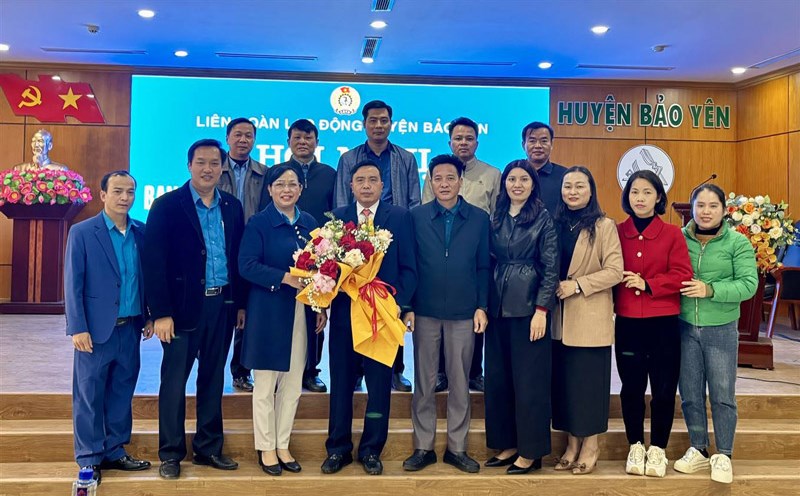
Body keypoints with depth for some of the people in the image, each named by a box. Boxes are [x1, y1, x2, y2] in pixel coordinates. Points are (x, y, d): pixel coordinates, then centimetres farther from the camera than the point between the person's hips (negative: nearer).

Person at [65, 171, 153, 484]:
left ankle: (115, 452, 25)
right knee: (89, 396, 5)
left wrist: (150, 316, 8)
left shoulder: (141, 232, 7)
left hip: (130, 328, 4)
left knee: (122, 393, 13)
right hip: (96, 329, -4)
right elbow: (72, 284, -7)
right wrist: (78, 328, -12)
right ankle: (90, 459, 15)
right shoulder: (82, 232, -5)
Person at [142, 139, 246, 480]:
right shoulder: (167, 205, -6)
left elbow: (239, 258, 10)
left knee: (213, 378, 13)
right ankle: (171, 453, 18)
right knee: (174, 379, 5)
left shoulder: (233, 207, 8)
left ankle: (209, 448, 25)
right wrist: (161, 312, -15)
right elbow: (154, 262, -10)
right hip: (184, 306, -4)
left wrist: (241, 303, 7)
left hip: (222, 304, 4)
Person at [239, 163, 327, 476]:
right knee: (265, 384, 5)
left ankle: (282, 446, 23)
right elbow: (246, 265, -13)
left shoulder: (309, 223, 8)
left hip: (302, 313, 4)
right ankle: (266, 448, 18)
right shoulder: (258, 223, -4)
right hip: (269, 312, -4)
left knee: (293, 384, 10)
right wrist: (285, 278, -21)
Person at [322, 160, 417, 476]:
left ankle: (371, 450, 23)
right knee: (341, 384, 11)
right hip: (343, 312, 2)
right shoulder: (336, 217, 7)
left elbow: (408, 268, -1)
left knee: (379, 385, 8)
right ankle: (338, 448, 24)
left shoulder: (400, 217, 2)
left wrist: (398, 303, -12)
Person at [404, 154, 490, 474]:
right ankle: (423, 447, 19)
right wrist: (407, 306, -3)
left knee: (460, 382, 8)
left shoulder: (479, 218, 4)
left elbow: (484, 267, 4)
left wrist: (482, 307, -2)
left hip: (464, 313, 0)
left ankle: (457, 448, 20)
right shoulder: (416, 217, 2)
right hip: (425, 312, 0)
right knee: (424, 382, 8)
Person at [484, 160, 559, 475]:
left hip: (529, 305, -5)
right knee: (498, 376, 9)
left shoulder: (543, 218, -2)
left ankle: (531, 451, 12)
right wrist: (484, 305, 4)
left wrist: (541, 309, -13)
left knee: (528, 378, 1)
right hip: (498, 305, 5)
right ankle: (507, 445, 22)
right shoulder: (495, 219, 10)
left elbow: (551, 267, -6)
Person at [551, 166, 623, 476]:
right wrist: (552, 289, -2)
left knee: (589, 380, 2)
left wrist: (577, 285, -17)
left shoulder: (604, 226, -6)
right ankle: (572, 444, 20)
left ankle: (590, 446, 15)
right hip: (561, 318, 5)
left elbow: (615, 271, -12)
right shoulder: (556, 224, 10)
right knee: (564, 380, 9)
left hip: (590, 318, -5)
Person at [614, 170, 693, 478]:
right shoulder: (617, 232, 4)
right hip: (627, 322, 1)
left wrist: (647, 284, -16)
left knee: (664, 389, 6)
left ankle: (657, 449, 21)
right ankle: (635, 447, 24)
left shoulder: (672, 234, -1)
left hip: (663, 323, -1)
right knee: (631, 387, 9)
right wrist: (611, 300, -8)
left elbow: (682, 276, -6)